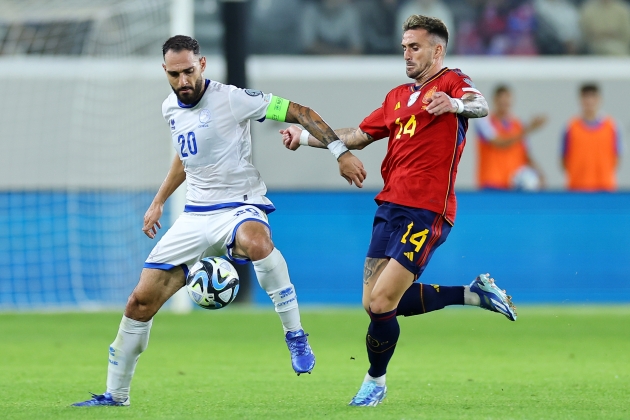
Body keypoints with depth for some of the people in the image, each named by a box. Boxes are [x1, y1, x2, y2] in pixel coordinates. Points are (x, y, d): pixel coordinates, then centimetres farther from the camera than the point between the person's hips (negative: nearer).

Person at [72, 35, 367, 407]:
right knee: (141, 301, 0)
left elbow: (300, 112, -13)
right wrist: (159, 202, 32)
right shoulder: (171, 109, 8)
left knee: (255, 241, -44)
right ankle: (116, 395, 16)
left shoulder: (231, 98, -13)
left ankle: (296, 336, -29)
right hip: (196, 215, 6)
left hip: (239, 206, -6)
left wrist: (341, 152, -20)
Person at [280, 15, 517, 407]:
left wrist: (456, 104, -48)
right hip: (390, 208, 9)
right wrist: (306, 136, 19)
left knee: (382, 304, -12)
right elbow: (359, 136, 29)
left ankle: (375, 382, 14)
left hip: (427, 212, -9)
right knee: (376, 304, 3)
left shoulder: (452, 82, -3)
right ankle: (474, 293, 17)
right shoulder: (398, 96, 21)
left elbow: (480, 105, -25)